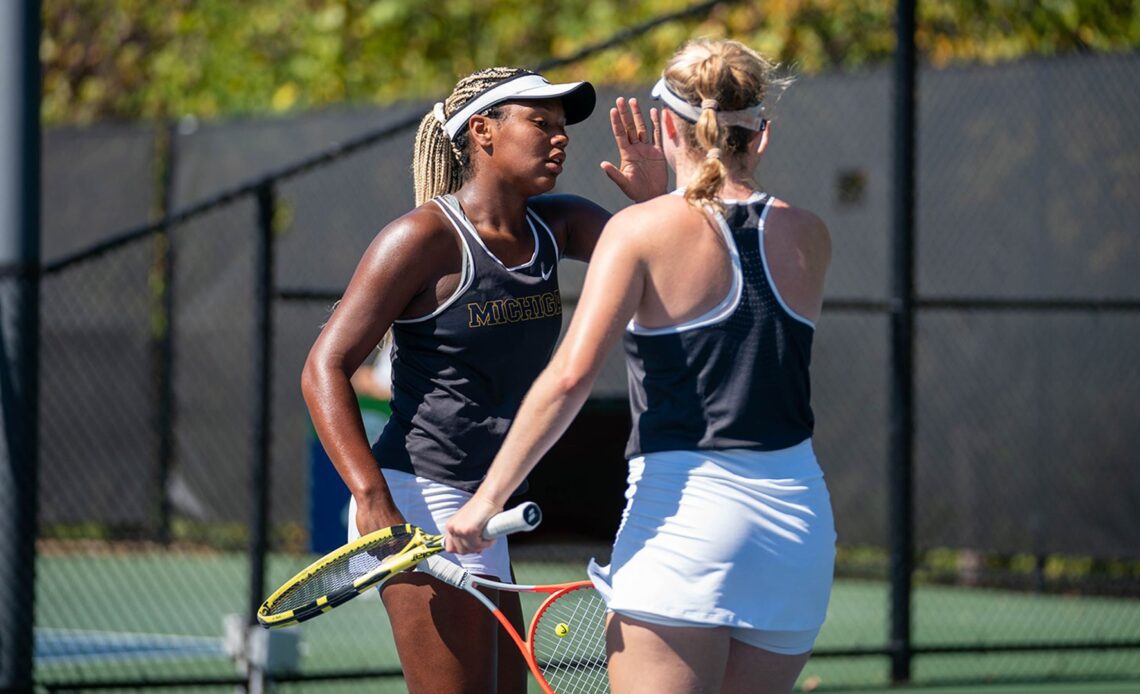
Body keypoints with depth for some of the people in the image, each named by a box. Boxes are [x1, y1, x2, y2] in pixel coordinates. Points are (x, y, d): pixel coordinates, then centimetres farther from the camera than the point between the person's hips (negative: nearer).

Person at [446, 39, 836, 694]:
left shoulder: (642, 230, -5)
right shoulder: (809, 236, 8)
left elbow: (570, 375, -14)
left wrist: (488, 498, -11)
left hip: (684, 510, -5)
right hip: (800, 512, 5)